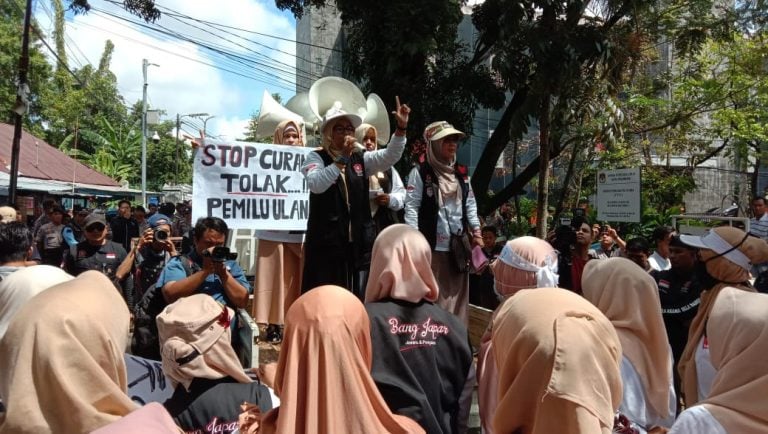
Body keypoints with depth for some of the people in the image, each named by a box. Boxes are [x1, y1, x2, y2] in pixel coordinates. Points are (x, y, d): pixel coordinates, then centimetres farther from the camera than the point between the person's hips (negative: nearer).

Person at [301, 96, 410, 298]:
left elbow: (390, 156, -2)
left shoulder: (361, 159, 14)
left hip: (360, 243, 4)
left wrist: (401, 127, -15)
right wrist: (342, 158, -19)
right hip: (327, 243, -4)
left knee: (361, 300, 4)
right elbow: (316, 184, -18)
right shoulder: (317, 157, 1)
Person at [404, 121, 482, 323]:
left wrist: (476, 231, 7)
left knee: (457, 295, 11)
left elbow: (470, 204, 18)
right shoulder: (420, 172, -3)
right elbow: (411, 207, -7)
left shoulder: (461, 173, 15)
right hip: (431, 246, -5)